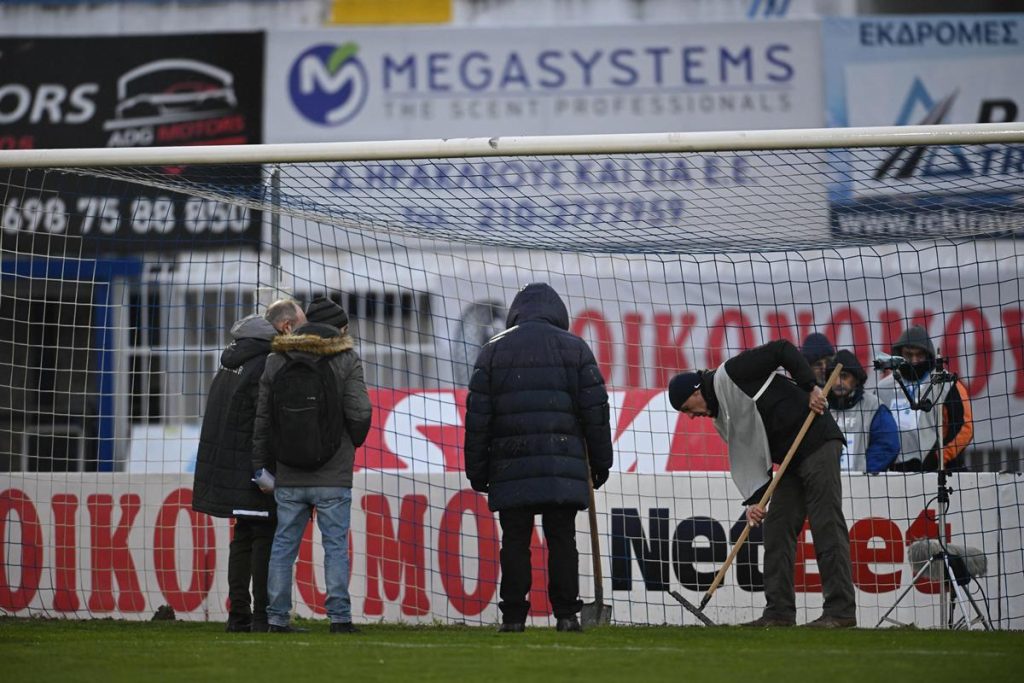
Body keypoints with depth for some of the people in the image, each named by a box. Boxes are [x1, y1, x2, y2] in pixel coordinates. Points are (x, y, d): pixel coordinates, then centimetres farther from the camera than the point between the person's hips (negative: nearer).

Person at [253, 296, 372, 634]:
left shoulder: (276, 361, 8)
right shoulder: (346, 360, -4)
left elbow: (263, 418, 8)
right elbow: (359, 412, -10)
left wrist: (260, 464, 15)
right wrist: (353, 441, 11)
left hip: (288, 478, 3)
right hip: (333, 478, -3)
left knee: (283, 545, 9)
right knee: (336, 546, 1)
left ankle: (277, 616, 8)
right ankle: (339, 616, -4)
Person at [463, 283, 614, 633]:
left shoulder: (494, 350, 9)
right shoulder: (575, 347, 8)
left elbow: (477, 415, 6)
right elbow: (595, 410, 4)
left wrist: (477, 470, 9)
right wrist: (600, 460, 11)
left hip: (511, 465, 0)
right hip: (563, 466, 0)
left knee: (514, 540, 3)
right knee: (562, 538, 3)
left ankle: (513, 615, 0)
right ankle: (566, 614, 0)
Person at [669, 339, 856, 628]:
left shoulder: (731, 374, -7)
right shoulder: (723, 420, 17)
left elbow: (782, 349, -11)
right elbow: (749, 459, 11)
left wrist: (810, 387, -19)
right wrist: (753, 500, -3)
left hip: (818, 441, -10)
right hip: (791, 461, 10)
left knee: (826, 526, -10)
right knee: (776, 528, 6)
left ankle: (841, 610, -11)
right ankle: (780, 611, 8)